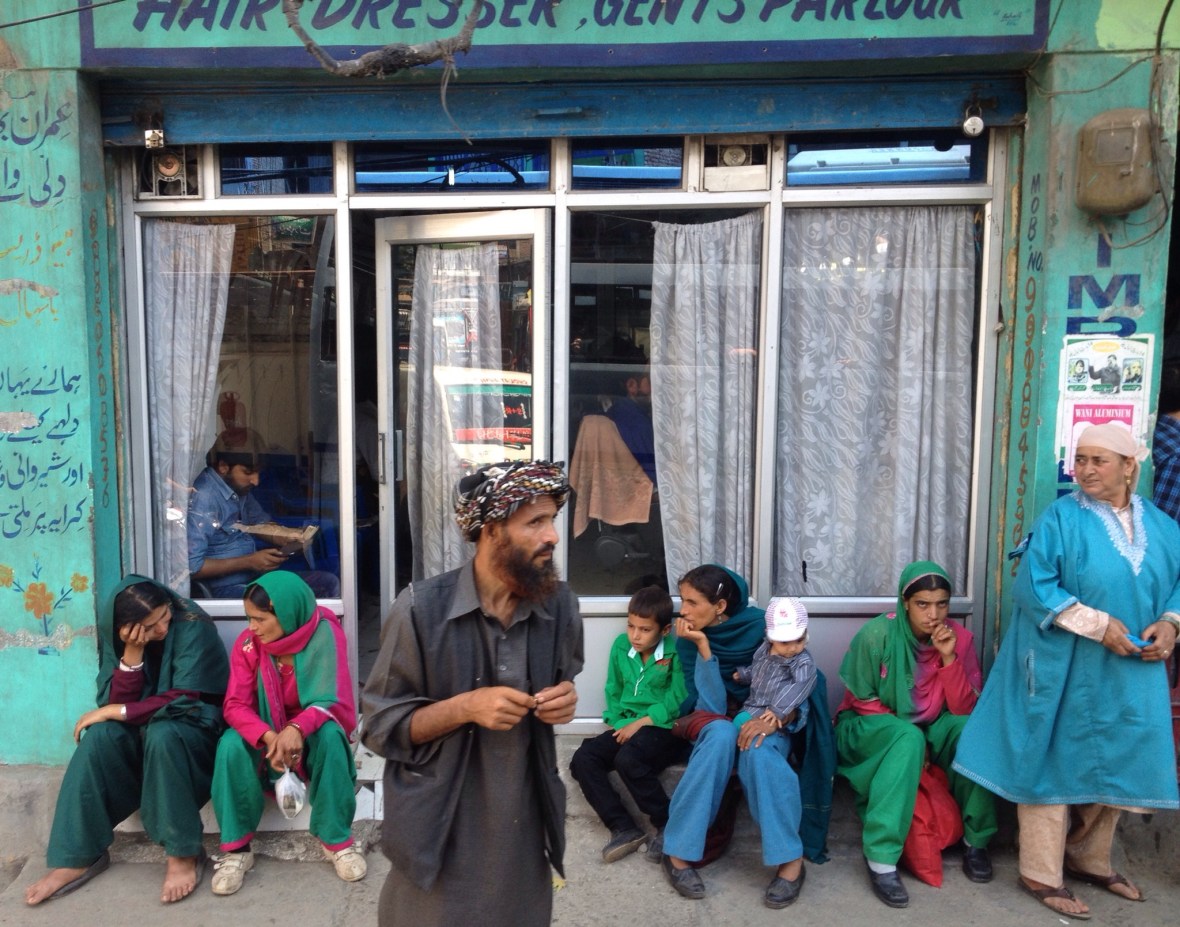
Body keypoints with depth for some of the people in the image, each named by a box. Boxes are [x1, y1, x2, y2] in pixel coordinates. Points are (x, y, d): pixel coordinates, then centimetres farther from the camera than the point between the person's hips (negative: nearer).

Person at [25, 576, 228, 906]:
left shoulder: (192, 627, -22)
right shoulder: (115, 635, -7)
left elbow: (183, 701, -24)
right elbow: (114, 701, -12)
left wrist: (115, 713, -18)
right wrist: (132, 652, -26)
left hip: (192, 727, -5)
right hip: (140, 730, 5)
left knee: (162, 735, -36)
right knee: (98, 737, -24)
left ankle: (183, 853, -23)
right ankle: (79, 856, -14)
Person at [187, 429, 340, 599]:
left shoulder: (240, 487, 3)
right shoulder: (201, 498, -22)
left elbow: (259, 522, 20)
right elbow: (191, 566, -24)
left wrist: (290, 541, -1)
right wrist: (249, 562, -21)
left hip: (254, 576, 9)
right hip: (225, 588, -9)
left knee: (329, 583, 2)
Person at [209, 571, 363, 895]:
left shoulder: (324, 633, -21)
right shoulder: (248, 644, -14)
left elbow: (333, 699, -24)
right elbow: (236, 705, -17)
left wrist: (297, 728, -44)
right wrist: (269, 738, -37)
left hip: (310, 730, -2)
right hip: (266, 732, 2)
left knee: (330, 734, -34)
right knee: (231, 744, -28)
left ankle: (337, 838, -18)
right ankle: (236, 847, -15)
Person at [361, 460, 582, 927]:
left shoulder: (561, 604, -5)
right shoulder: (422, 609, -18)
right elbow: (381, 726, -11)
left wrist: (566, 699, -10)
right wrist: (466, 707, -25)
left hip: (526, 829, 4)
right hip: (440, 834, -4)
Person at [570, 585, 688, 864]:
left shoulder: (675, 653, -11)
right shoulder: (621, 646, 5)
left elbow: (677, 702, -15)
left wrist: (641, 722, -16)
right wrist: (618, 723, -1)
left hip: (665, 728, -7)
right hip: (627, 727, 7)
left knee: (628, 759, -34)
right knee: (582, 759, -15)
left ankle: (668, 825, -11)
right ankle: (624, 829, -10)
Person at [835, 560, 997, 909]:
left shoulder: (960, 638, -9)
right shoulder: (877, 634, -20)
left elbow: (965, 710, -13)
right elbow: (862, 702, -12)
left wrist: (949, 658, -25)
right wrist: (908, 733, -18)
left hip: (929, 728, 4)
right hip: (870, 728, -4)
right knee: (907, 739, -36)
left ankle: (976, 841, -10)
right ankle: (881, 860, -34)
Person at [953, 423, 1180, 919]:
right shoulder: (1061, 517, -9)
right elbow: (1034, 585, -15)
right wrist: (1098, 624, -20)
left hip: (1131, 671, 5)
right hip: (1065, 668, -5)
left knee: (1115, 763, 14)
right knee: (1055, 761, 2)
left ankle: (1089, 860, 33)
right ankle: (1041, 875, 12)